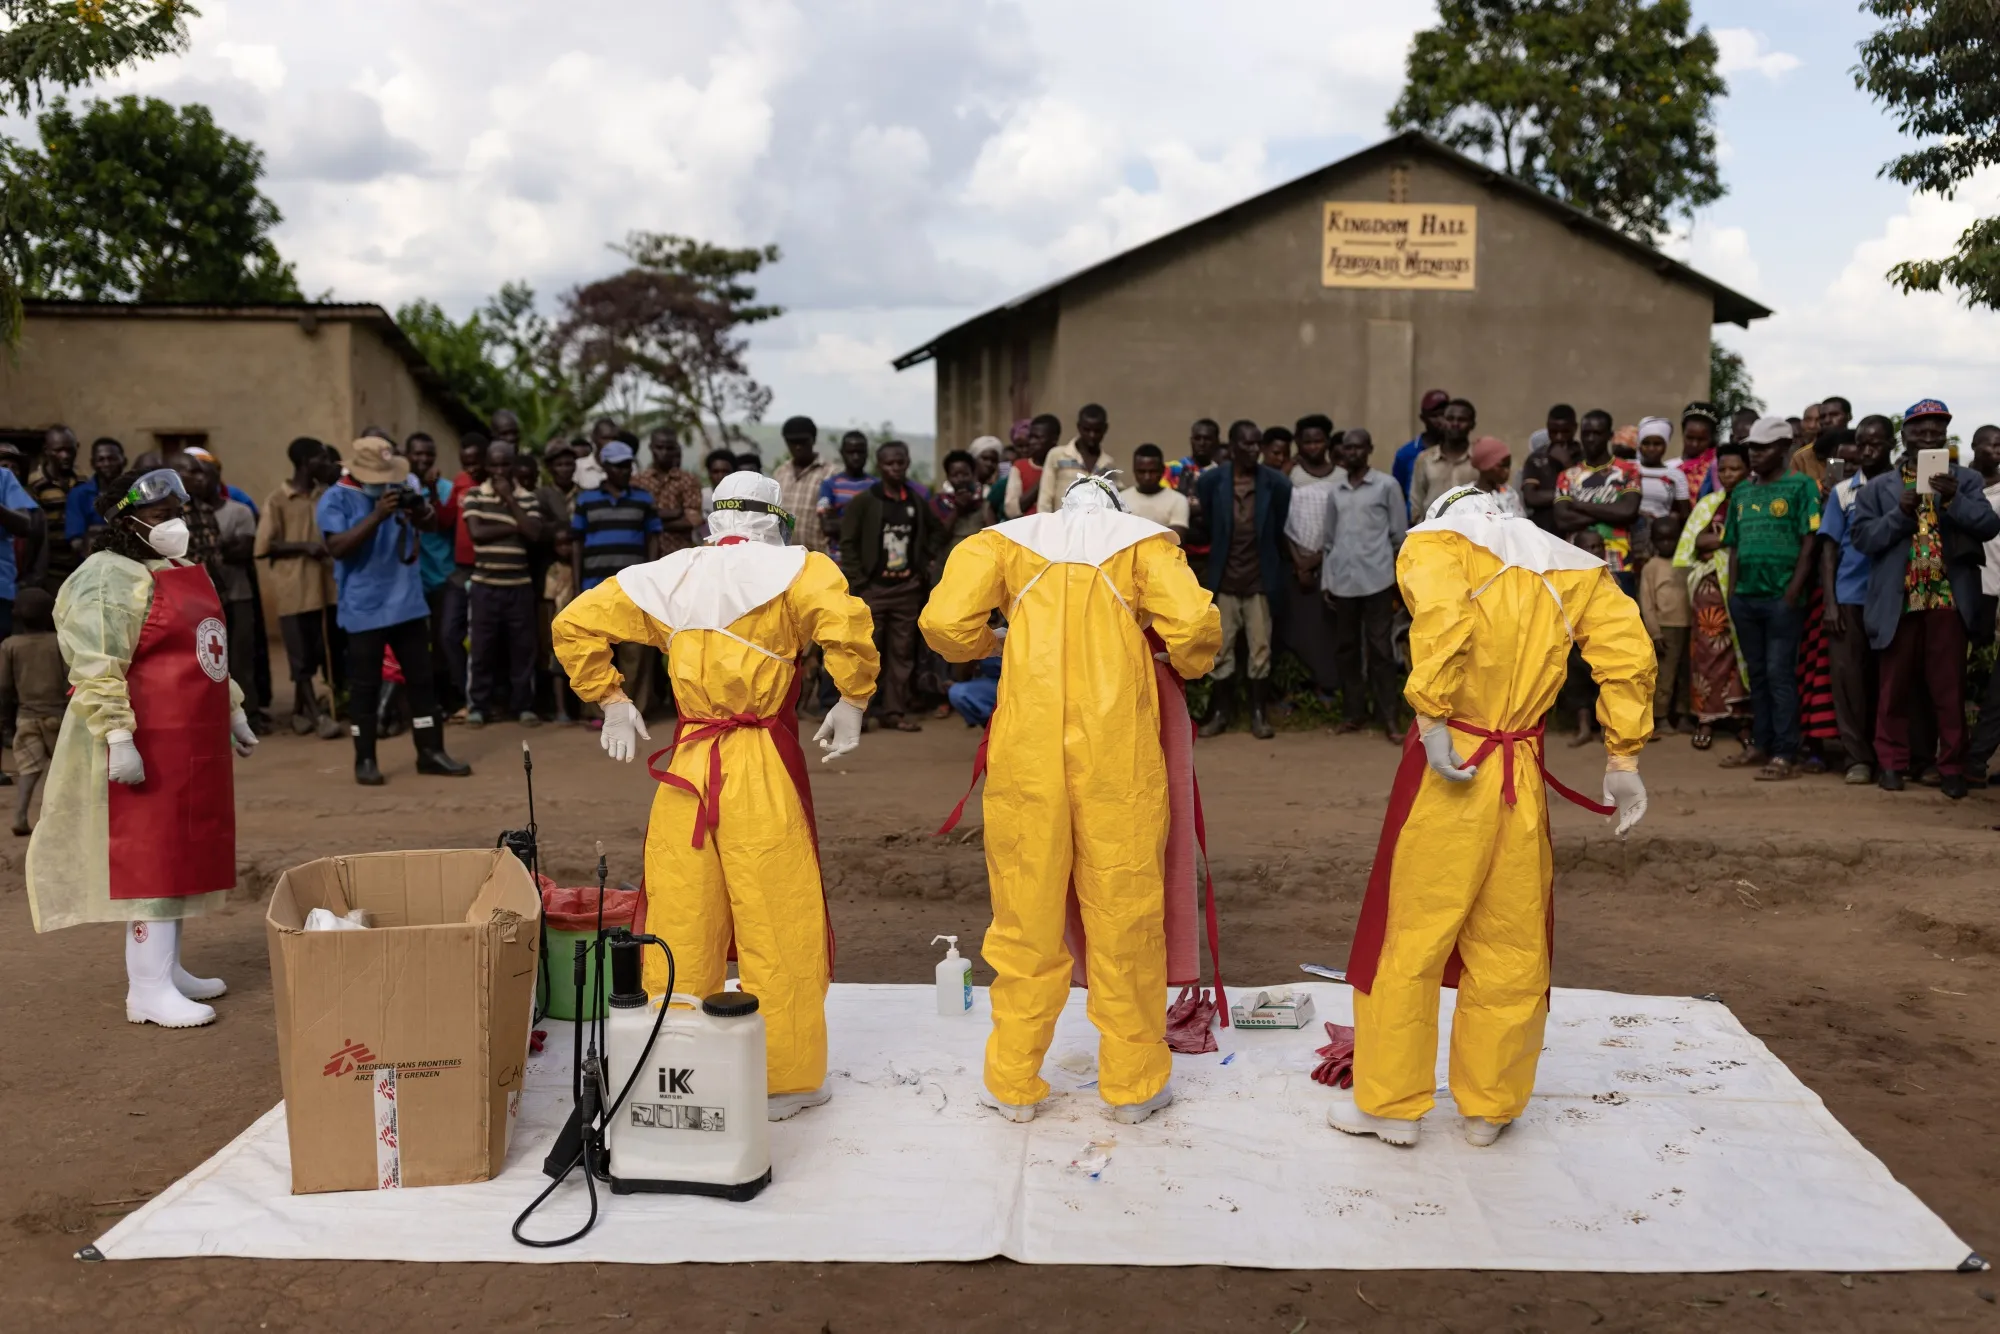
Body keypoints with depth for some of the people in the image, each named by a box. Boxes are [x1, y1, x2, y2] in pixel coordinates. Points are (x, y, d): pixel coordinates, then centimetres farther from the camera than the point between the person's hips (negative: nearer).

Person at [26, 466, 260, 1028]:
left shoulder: (183, 572, 17)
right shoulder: (107, 581, -13)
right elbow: (97, 671, -20)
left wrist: (232, 710, 26)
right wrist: (118, 738, -25)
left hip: (194, 745, 9)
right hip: (147, 747, -9)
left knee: (181, 855, 13)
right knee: (149, 859, -6)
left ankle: (166, 967, 24)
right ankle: (147, 989, -1)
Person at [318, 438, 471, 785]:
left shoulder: (402, 485, 5)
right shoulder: (335, 499, -8)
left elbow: (432, 522, 6)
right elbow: (337, 547, -20)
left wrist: (419, 511, -18)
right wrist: (377, 515, -29)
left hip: (408, 602, 5)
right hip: (364, 609, -5)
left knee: (421, 678, 8)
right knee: (365, 685, 2)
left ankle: (431, 752, 16)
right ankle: (365, 759, 11)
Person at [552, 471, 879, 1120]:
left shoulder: (666, 576, 11)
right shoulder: (794, 569, -2)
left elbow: (574, 625, 13)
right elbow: (847, 625, -20)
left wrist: (610, 702, 17)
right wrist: (852, 704, -7)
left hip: (687, 767, 4)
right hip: (764, 771, -4)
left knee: (681, 926, 12)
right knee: (778, 929, 5)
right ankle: (784, 1079, 14)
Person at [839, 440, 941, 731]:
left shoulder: (917, 502, 10)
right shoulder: (863, 501, -4)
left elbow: (937, 532, 25)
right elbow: (848, 543, -6)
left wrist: (925, 563, 11)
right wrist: (857, 582, -12)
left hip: (907, 588, 4)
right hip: (873, 587, -4)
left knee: (902, 652, 6)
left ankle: (895, 712, 13)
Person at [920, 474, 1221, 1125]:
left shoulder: (1006, 540, 13)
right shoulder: (1143, 539, 11)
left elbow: (944, 621, -2)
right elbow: (1194, 624, -5)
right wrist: (1186, 666, 16)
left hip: (1027, 748, 1)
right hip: (1118, 753, -1)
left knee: (1024, 912, 10)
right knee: (1124, 912, 9)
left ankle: (1013, 1083, 20)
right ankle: (1133, 1083, 19)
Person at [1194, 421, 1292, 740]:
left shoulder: (1276, 483, -4)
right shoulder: (1210, 481, -4)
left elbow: (1279, 531, 4)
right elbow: (1205, 530, 5)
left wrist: (1279, 568, 6)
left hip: (1260, 580, 0)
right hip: (1223, 579, 0)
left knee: (1260, 649, 7)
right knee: (1220, 649, 7)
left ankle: (1258, 713, 18)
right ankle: (1219, 712, 19)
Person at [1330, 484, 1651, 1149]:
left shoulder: (1436, 539, 2)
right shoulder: (1571, 567, 14)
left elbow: (1442, 615, -21)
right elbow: (1629, 652, 1)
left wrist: (1432, 721, -21)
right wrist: (1623, 760, 3)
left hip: (1448, 765, -4)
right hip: (1522, 778, 4)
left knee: (1408, 937, 7)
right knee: (1510, 948, 14)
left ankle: (1389, 1104, 18)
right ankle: (1488, 1108, 25)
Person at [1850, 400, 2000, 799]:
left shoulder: (1966, 480, 8)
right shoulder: (1879, 488, 7)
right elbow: (1863, 536, -2)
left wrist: (1954, 499, -20)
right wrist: (1901, 514, -15)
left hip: (1948, 600, 0)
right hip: (1898, 602, 0)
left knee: (1950, 689, 3)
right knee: (1896, 687, 7)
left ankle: (1952, 767, 10)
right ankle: (1891, 762, 16)